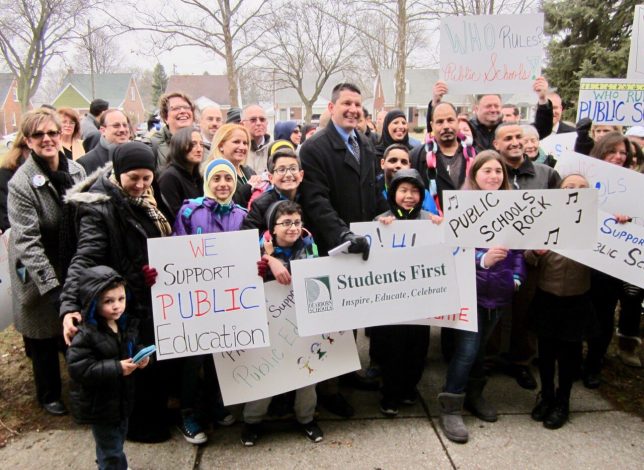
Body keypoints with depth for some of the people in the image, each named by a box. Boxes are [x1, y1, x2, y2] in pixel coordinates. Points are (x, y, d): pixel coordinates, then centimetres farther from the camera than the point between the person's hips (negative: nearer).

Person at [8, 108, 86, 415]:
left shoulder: (77, 170, -1)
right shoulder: (21, 183, -17)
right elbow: (27, 241, -20)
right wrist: (51, 285, -25)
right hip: (40, 277, -4)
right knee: (44, 337, 12)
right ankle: (49, 395, 34)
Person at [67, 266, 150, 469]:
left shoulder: (126, 325, -4)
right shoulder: (86, 334, -26)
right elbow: (77, 369, -30)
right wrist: (116, 368, -33)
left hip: (123, 398, 7)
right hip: (100, 405, -7)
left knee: (118, 441, 28)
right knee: (111, 452, 7)